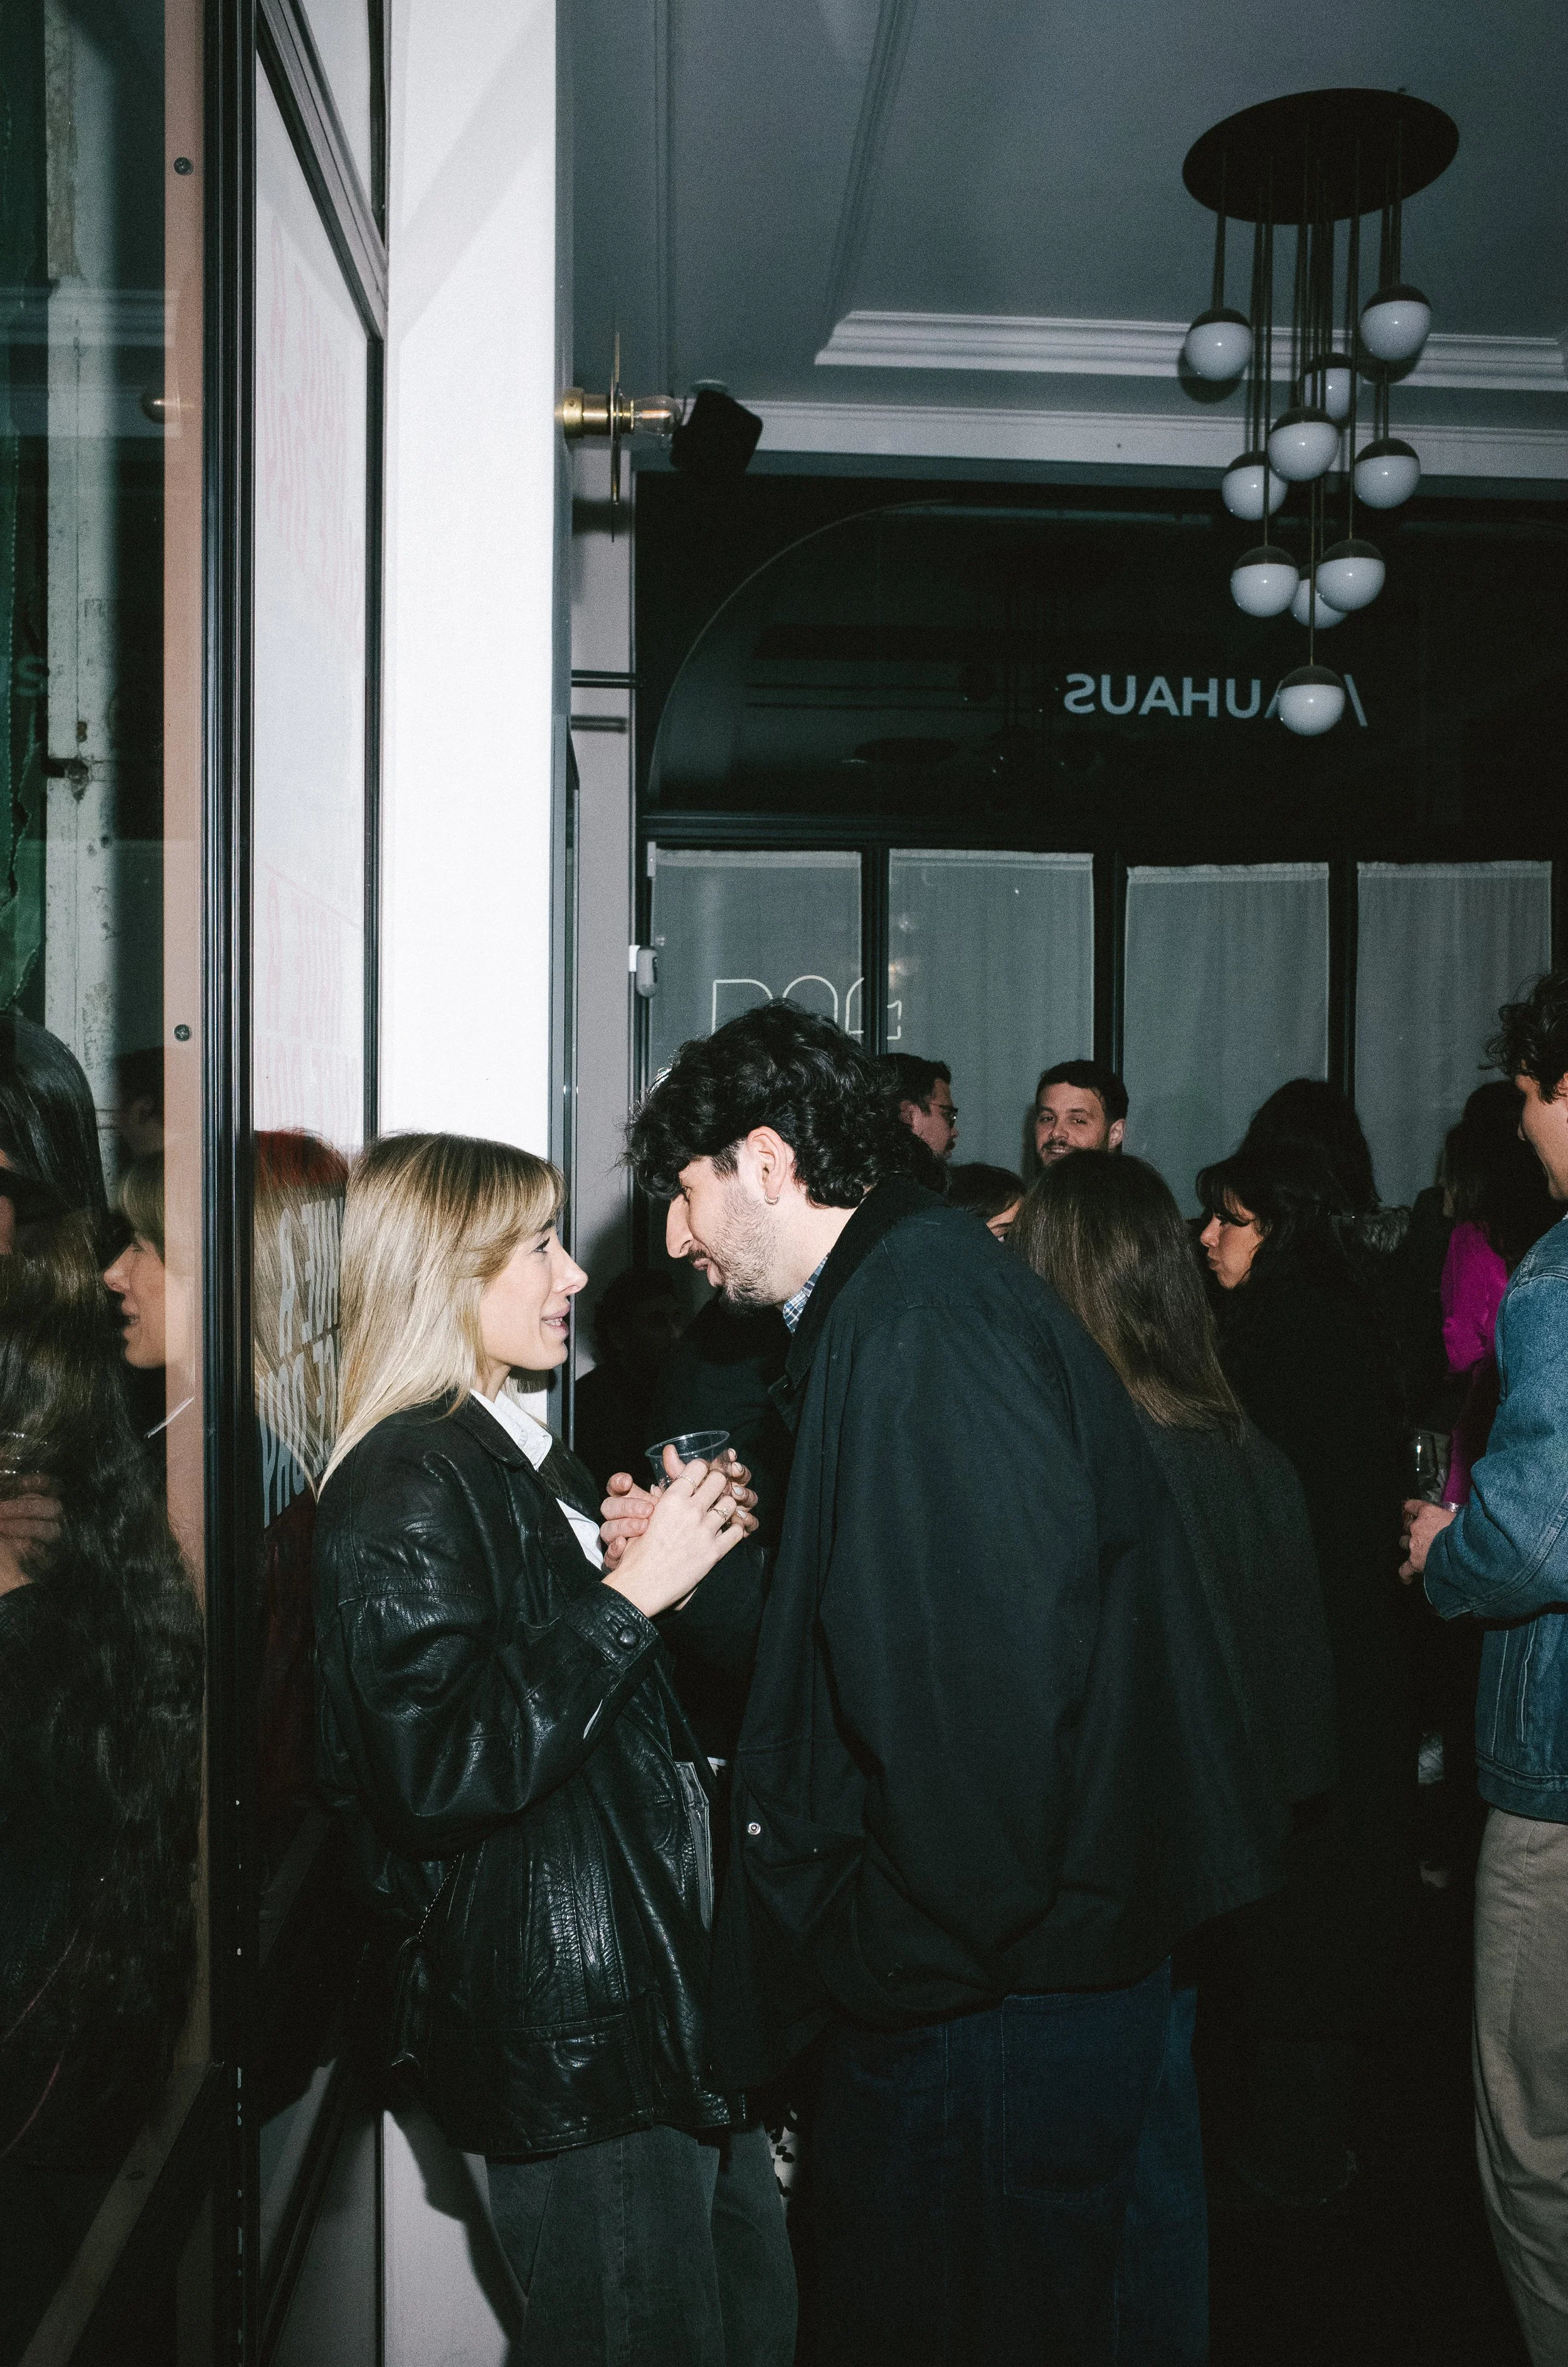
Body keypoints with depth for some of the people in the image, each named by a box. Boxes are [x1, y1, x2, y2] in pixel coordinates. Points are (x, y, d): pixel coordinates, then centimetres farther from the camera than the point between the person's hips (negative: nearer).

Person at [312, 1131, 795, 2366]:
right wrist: (631, 1590, -23)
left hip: (664, 1988, 9)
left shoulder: (525, 1455, 13)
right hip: (572, 2040, -9)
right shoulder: (405, 1489, -17)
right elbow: (441, 1767, -27)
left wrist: (690, 1549, 7)